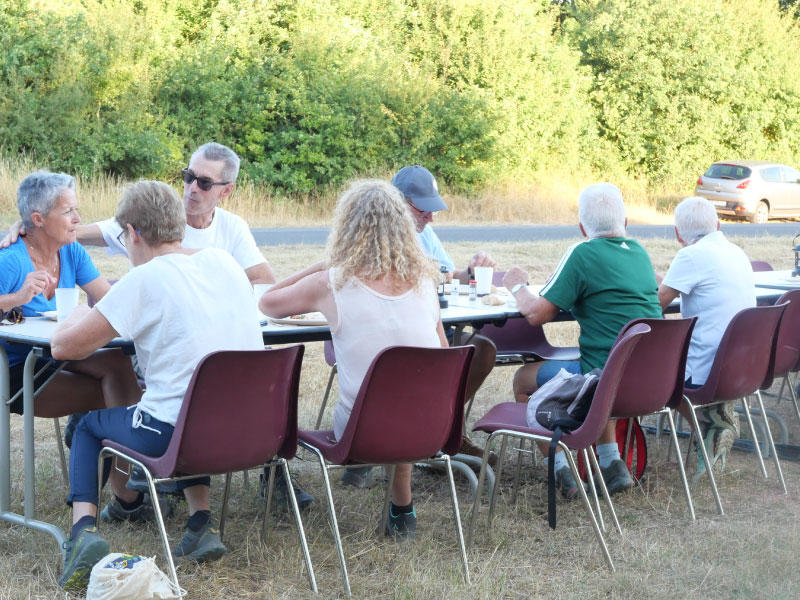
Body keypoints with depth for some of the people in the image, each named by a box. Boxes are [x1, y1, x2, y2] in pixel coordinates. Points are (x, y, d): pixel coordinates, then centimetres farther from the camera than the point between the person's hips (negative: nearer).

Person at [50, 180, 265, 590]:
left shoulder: (145, 280, -12)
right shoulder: (224, 261, 7)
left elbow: (63, 347, -9)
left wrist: (83, 315, 12)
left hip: (173, 435, -6)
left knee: (90, 425, 23)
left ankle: (84, 527, 3)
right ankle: (200, 524, 25)